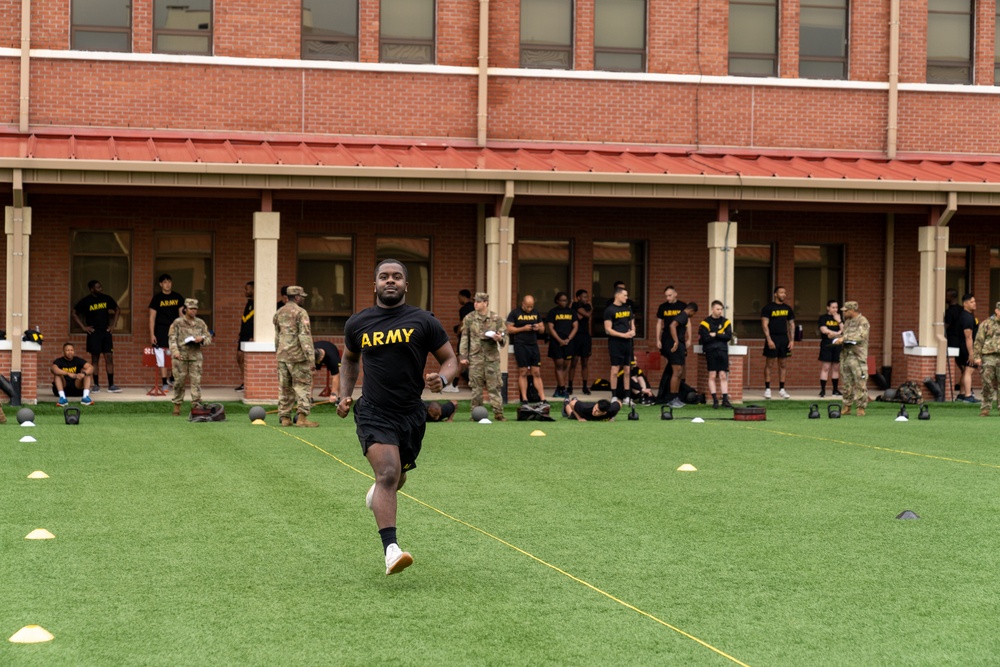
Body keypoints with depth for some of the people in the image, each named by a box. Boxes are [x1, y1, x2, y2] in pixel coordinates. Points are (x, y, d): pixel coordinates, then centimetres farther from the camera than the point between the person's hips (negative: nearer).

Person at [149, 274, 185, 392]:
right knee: (161, 357, -2)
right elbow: (152, 317, 0)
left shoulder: (178, 297, 8)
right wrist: (152, 334, -6)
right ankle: (165, 383, 4)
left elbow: (182, 314, 11)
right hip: (161, 331, -2)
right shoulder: (157, 298, 1)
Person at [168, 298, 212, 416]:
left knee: (196, 381, -4)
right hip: (181, 356, -2)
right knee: (179, 381, 2)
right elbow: (172, 338, -4)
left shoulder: (200, 323, 10)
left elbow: (209, 339, 12)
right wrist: (175, 351, -19)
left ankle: (196, 405, -3)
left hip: (195, 356, 2)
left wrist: (201, 339, -10)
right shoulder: (178, 322, 1)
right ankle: (177, 406, 13)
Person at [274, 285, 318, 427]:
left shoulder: (278, 313, 13)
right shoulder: (300, 312, -9)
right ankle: (302, 417, -10)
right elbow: (305, 336, -16)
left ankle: (284, 418, 10)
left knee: (284, 388, 10)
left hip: (282, 356, 6)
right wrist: (311, 357, -16)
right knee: (303, 386, -2)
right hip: (298, 356, -6)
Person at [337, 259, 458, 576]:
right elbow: (349, 360, 24)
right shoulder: (357, 323, 5)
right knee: (388, 473, -22)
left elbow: (450, 359, 4)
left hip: (411, 413, 2)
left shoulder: (423, 321, -1)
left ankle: (377, 491, 58)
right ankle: (391, 550, -27)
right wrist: (345, 395, 11)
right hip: (374, 413, -2)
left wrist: (442, 378, -18)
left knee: (396, 479, 19)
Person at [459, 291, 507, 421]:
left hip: (492, 357, 0)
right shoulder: (469, 318, 4)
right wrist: (463, 356, 3)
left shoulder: (496, 318, 3)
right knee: (476, 386, 4)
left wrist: (500, 339, -15)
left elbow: (504, 334, 9)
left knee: (494, 386, -2)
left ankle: (498, 413, 1)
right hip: (475, 357, 0)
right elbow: (464, 338, 7)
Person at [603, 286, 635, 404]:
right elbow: (608, 330, -11)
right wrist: (623, 335, -18)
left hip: (627, 342, 6)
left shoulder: (628, 308, 13)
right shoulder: (610, 310, -7)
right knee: (615, 370, -3)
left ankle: (627, 397, 12)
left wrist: (633, 331, 0)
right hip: (615, 342, -6)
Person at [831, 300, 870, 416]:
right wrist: (838, 339, 1)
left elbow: (860, 335, -19)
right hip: (845, 356, 8)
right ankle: (847, 407, 14)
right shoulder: (848, 322, 19)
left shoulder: (863, 322, -6)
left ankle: (861, 408, -4)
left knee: (860, 383, -7)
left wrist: (844, 338, -21)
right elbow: (843, 334, 24)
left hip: (858, 356, -8)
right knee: (847, 383, 9)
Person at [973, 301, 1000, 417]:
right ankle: (985, 408, 6)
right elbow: (978, 342, 3)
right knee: (988, 385, -1)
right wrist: (977, 357, -4)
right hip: (988, 357, -2)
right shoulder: (986, 325, 5)